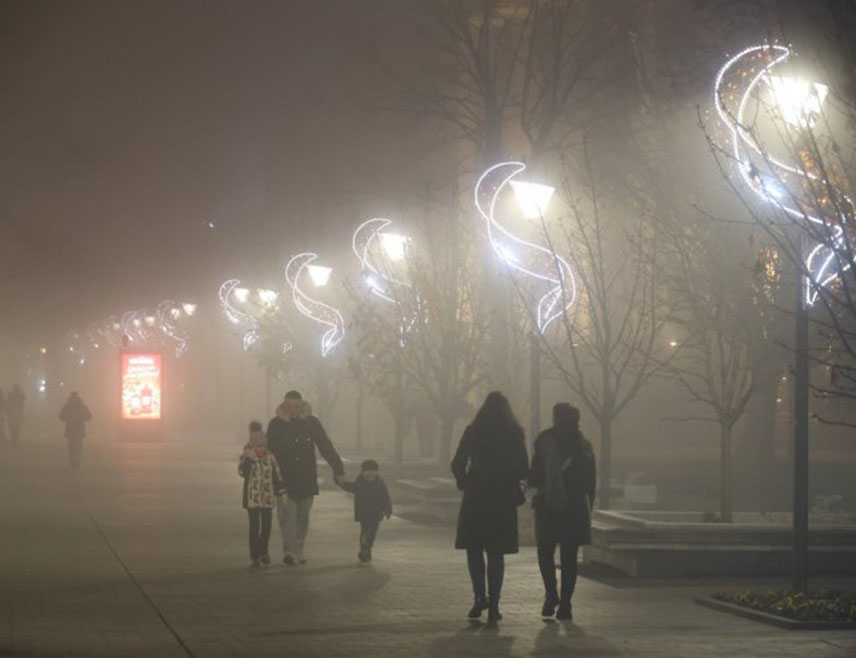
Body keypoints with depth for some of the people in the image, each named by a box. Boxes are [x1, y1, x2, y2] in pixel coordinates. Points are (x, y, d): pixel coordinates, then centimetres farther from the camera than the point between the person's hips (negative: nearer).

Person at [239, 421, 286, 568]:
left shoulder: (270, 458, 2)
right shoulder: (247, 458, -6)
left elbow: (277, 475, 8)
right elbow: (242, 472, -23)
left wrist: (280, 492, 7)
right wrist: (248, 459, -30)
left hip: (267, 497, 3)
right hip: (252, 498, -3)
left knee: (266, 526, 8)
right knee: (254, 526, -5)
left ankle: (263, 551, 28)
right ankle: (255, 556, -1)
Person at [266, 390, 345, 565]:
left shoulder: (311, 423, 4)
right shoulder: (276, 424, 0)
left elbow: (326, 447, 5)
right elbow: (270, 451, -1)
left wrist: (338, 470, -1)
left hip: (307, 478, 2)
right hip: (284, 478, -2)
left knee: (303, 516, 8)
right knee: (287, 514, -14)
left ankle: (298, 549, 20)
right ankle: (289, 551, -21)